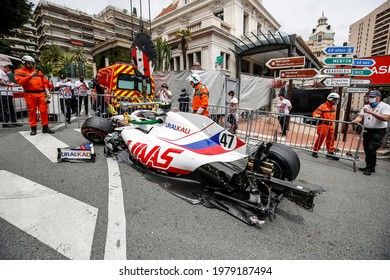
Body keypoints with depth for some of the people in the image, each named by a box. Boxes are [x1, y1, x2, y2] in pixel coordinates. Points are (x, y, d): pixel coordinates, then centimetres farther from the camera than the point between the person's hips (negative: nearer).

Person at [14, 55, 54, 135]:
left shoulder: (38, 72, 20)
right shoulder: (19, 72, 10)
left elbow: (44, 81, 16)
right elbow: (21, 82, -6)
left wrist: (46, 88, -1)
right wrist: (30, 76, -16)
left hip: (41, 93, 2)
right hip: (30, 94, -2)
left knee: (44, 110, -4)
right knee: (32, 111, 0)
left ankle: (45, 127, 1)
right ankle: (33, 128, 6)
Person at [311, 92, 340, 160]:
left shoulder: (334, 106, 14)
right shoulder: (323, 106, -11)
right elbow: (315, 112, -16)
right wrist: (316, 115, -37)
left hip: (331, 125, 8)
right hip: (323, 124, -8)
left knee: (331, 139, 12)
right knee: (320, 138, -6)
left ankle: (331, 152, 21)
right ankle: (315, 151, 6)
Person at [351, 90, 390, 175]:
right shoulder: (366, 106, 13)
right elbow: (360, 116, 3)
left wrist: (371, 112, -23)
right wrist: (356, 120, -20)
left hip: (378, 131, -6)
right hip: (367, 131, 6)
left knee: (371, 149, -14)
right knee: (367, 149, 10)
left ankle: (371, 168, -2)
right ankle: (369, 166, 22)